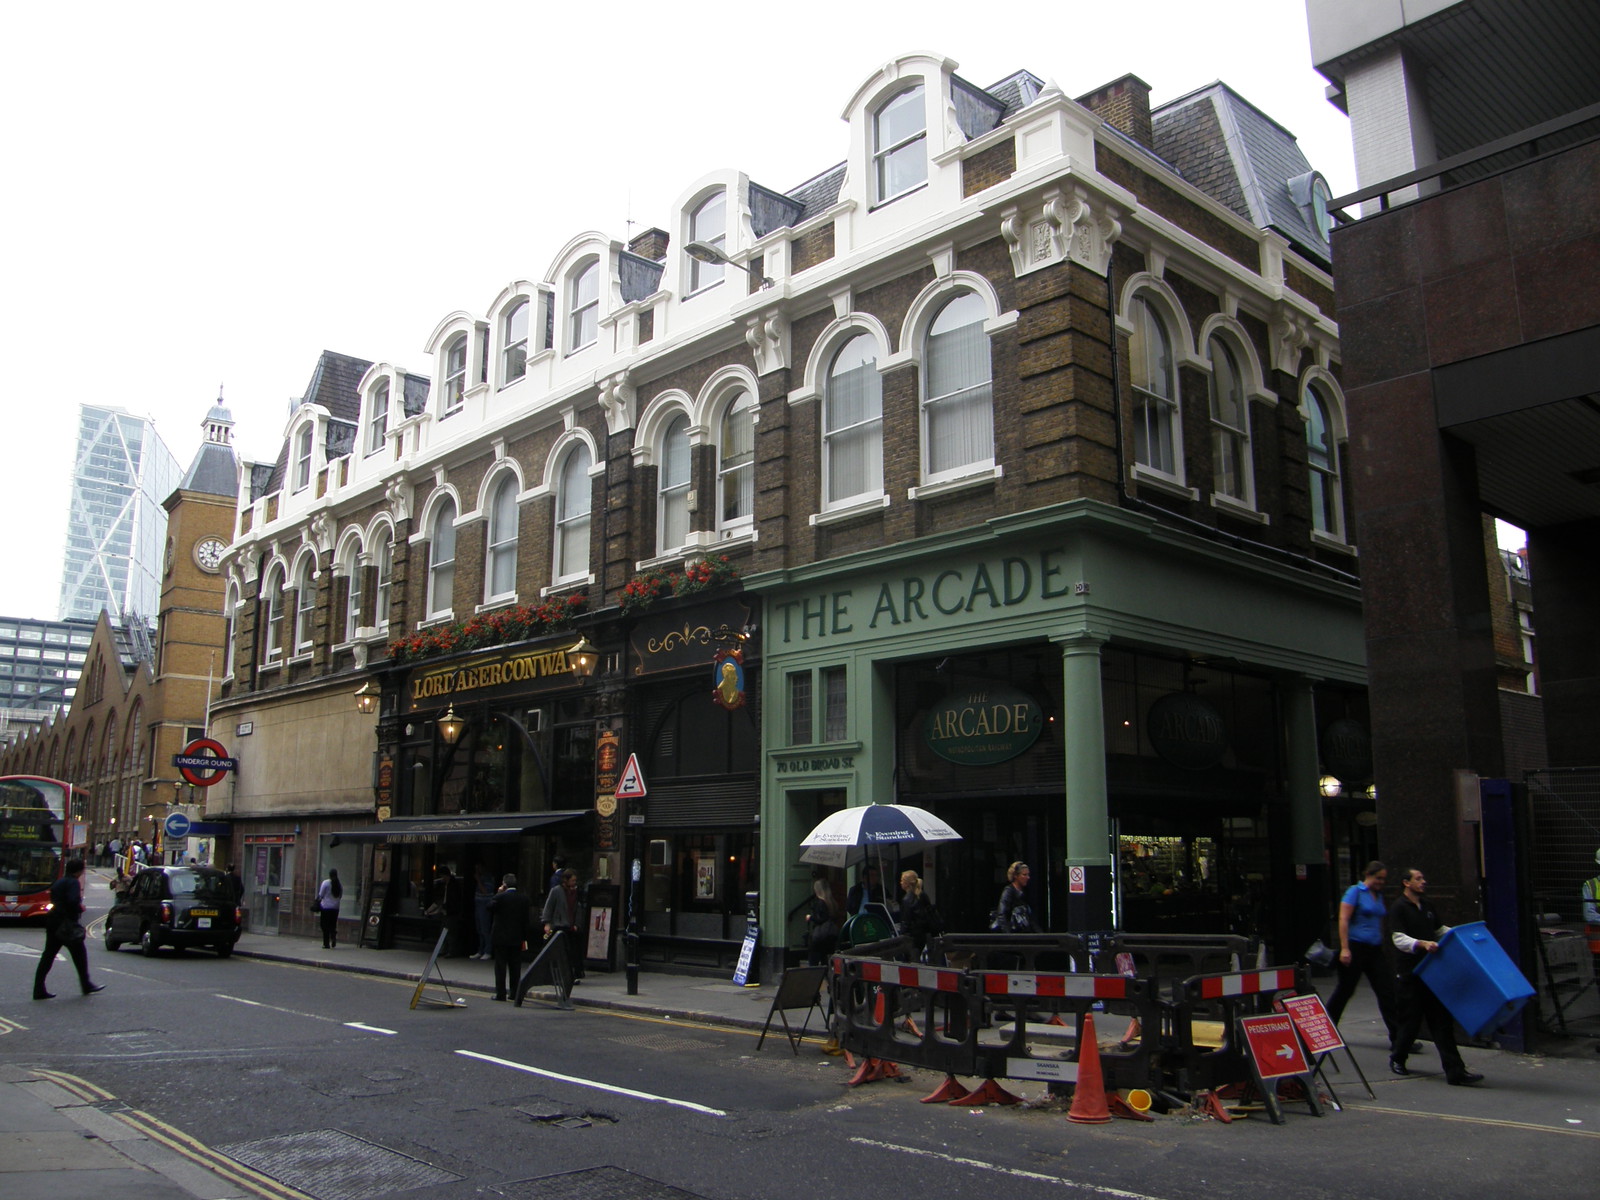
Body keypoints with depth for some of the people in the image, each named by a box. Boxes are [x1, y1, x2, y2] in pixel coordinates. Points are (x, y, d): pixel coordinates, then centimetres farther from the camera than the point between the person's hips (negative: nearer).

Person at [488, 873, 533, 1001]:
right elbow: (526, 919, 5)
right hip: (517, 938, 4)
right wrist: (524, 937, 11)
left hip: (500, 938, -4)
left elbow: (489, 907, -4)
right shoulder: (524, 899, 2)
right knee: (515, 967, 10)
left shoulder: (500, 897, -13)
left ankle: (500, 993, 1)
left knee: (500, 966, 2)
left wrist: (498, 893, 0)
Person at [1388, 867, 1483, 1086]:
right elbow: (1399, 938, -18)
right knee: (1411, 1019, 2)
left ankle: (1455, 1070, -1)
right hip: (1410, 974, -6)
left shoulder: (1426, 906, 14)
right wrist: (1423, 944, -33)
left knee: (1441, 1019, 1)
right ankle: (1397, 1058, 24)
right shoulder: (1398, 908, -9)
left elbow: (1440, 929, 25)